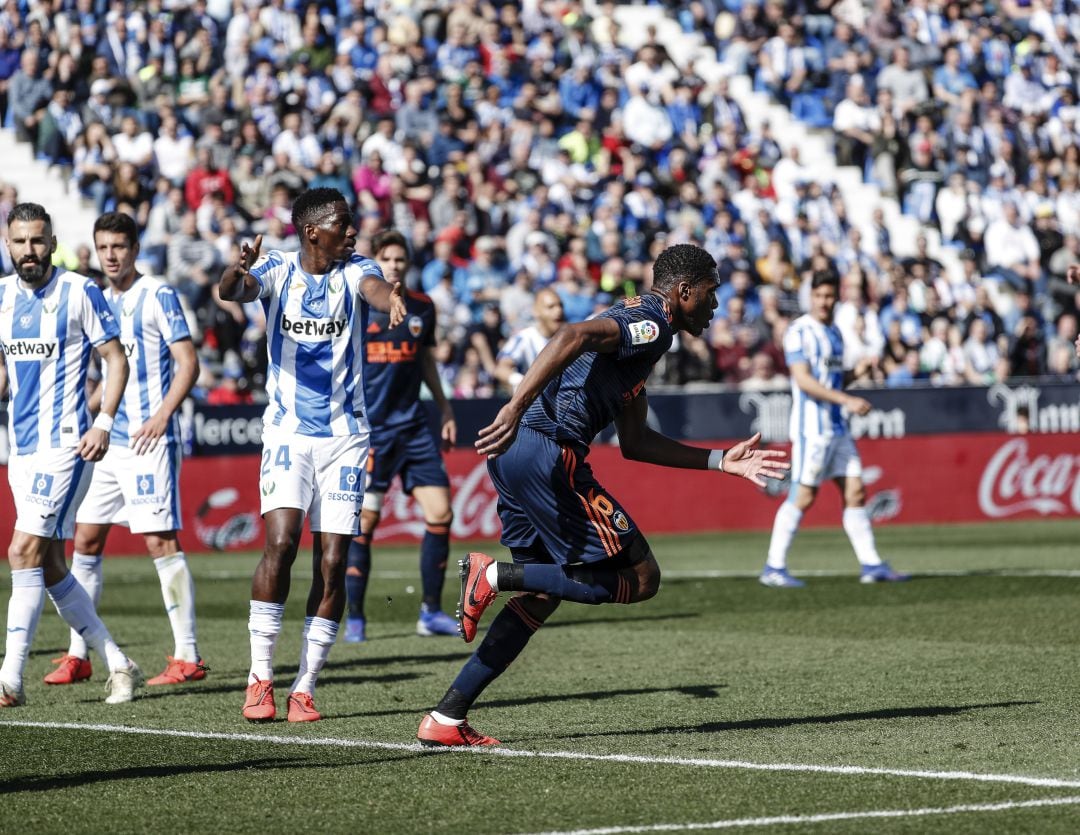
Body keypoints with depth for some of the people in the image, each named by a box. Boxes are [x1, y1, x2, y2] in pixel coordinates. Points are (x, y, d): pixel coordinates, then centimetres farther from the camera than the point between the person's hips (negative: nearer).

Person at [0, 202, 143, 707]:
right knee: (49, 567, 7)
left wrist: (104, 422, -14)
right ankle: (118, 665, 17)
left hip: (65, 443, -7)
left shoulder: (79, 292, -7)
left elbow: (116, 359, -4)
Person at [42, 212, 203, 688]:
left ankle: (187, 657, -6)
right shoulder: (100, 301, 16)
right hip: (108, 440, 8)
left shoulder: (157, 296, -6)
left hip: (149, 440, -8)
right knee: (85, 540, 7)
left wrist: (163, 414, -21)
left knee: (160, 540, -10)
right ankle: (78, 655, 13)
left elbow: (188, 363, -11)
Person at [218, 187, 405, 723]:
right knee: (280, 543, -18)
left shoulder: (354, 271, -2)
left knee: (332, 563, -2)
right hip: (288, 432, -1)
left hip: (345, 437, 1)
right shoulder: (278, 270, -2)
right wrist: (236, 272, -46)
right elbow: (230, 292, -21)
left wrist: (392, 300, -50)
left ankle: (305, 688, 6)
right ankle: (259, 679, -8)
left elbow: (375, 288, -25)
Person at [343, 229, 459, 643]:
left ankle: (431, 611, 10)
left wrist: (445, 409, 23)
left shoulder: (422, 307, 8)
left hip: (413, 426, 4)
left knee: (440, 512, -2)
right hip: (368, 427, -4)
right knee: (363, 520, -6)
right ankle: (354, 619, 4)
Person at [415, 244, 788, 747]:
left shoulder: (635, 322, 28)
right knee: (639, 578, -2)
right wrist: (516, 408, -33)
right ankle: (494, 575, -9)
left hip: (513, 456, 10)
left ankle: (446, 720, 15)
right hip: (547, 451, -10)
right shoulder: (653, 323, -3)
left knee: (543, 595, 19)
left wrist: (722, 461, 31)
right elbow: (572, 337, -23)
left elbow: (634, 442, 31)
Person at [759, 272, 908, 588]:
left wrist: (856, 372, 4)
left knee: (855, 492, 4)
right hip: (811, 427, -8)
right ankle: (773, 568, -2)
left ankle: (871, 565, 7)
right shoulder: (799, 332, -9)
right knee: (803, 496, -8)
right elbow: (803, 380, -19)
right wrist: (847, 400, -23)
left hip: (837, 427, 8)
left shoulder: (834, 332, 16)